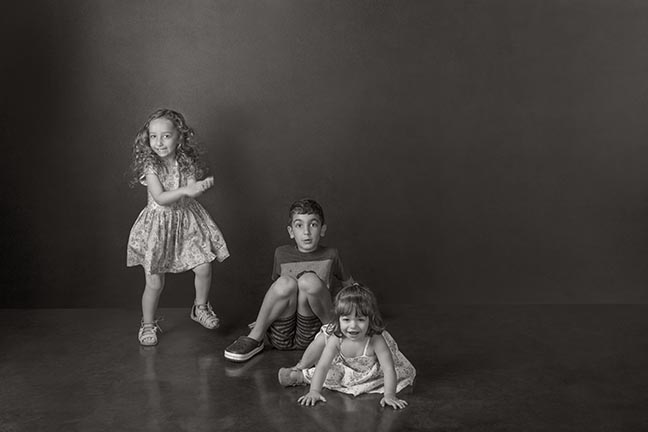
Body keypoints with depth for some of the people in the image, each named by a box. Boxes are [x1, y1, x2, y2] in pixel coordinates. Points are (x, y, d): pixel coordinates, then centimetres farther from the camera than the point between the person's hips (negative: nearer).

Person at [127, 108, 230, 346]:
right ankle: (148, 324, 23)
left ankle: (200, 307, 27)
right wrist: (184, 190, -35)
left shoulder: (186, 162, -4)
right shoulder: (150, 165, -14)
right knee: (154, 282, 1)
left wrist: (201, 186, -34)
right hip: (159, 223, -3)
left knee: (204, 269, -2)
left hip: (186, 220, 3)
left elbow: (191, 191, -12)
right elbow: (160, 198, -22)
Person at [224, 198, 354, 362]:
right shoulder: (282, 254, 9)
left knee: (309, 280, -28)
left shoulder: (330, 256, 5)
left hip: (310, 336, -1)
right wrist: (266, 317, 22)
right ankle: (255, 339, -16)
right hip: (280, 336, 1)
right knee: (286, 283, -29)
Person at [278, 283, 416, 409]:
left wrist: (389, 396, -52)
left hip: (372, 372, 1)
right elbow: (322, 366, -32)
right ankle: (299, 369, 19)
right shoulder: (336, 339, -34)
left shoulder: (376, 341, -43)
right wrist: (314, 391, -42)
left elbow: (389, 369, -43)